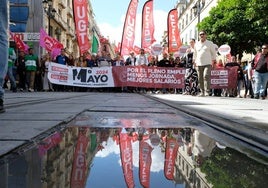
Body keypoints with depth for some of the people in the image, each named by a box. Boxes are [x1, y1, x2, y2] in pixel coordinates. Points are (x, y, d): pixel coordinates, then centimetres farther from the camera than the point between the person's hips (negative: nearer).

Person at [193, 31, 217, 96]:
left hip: (207, 64, -3)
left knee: (206, 76, -18)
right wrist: (194, 62, 17)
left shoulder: (210, 43, 8)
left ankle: (207, 92, -18)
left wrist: (213, 62, 4)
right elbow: (195, 54, 24)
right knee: (200, 79, 1)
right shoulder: (197, 44, 17)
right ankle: (202, 92, 9)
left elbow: (213, 53, 10)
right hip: (199, 64, 4)